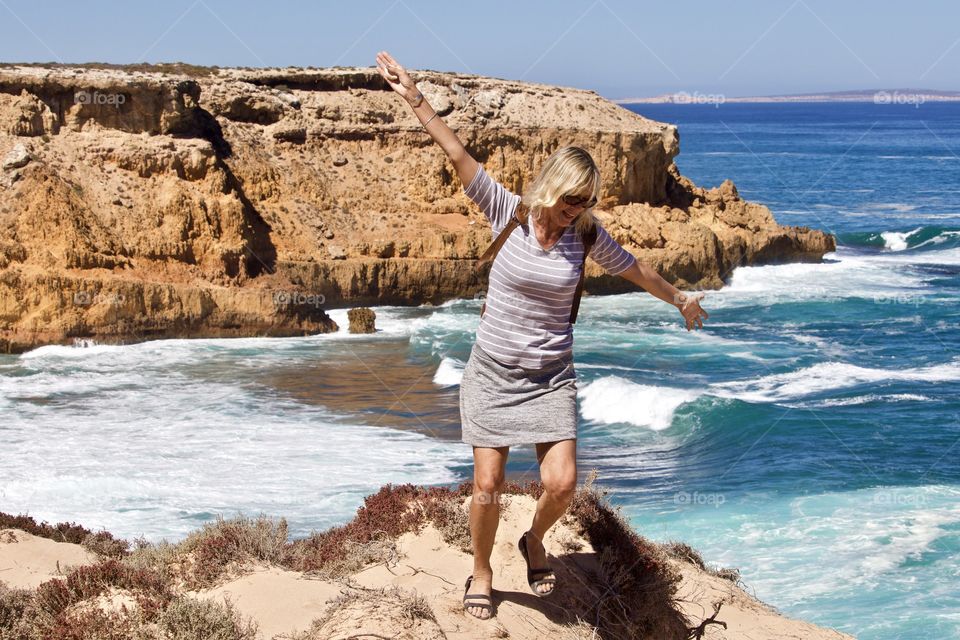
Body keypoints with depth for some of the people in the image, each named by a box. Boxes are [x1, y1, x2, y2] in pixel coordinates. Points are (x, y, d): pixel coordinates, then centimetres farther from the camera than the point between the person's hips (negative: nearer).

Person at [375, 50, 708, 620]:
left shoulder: (587, 235, -3)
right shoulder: (511, 213, -9)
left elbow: (634, 269, 13)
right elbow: (459, 156, -12)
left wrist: (682, 300, 27)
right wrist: (415, 100, -16)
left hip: (551, 376, 1)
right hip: (493, 373, -1)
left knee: (562, 483, -10)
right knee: (488, 484, -2)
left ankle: (535, 541, 24)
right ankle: (482, 572, 23)